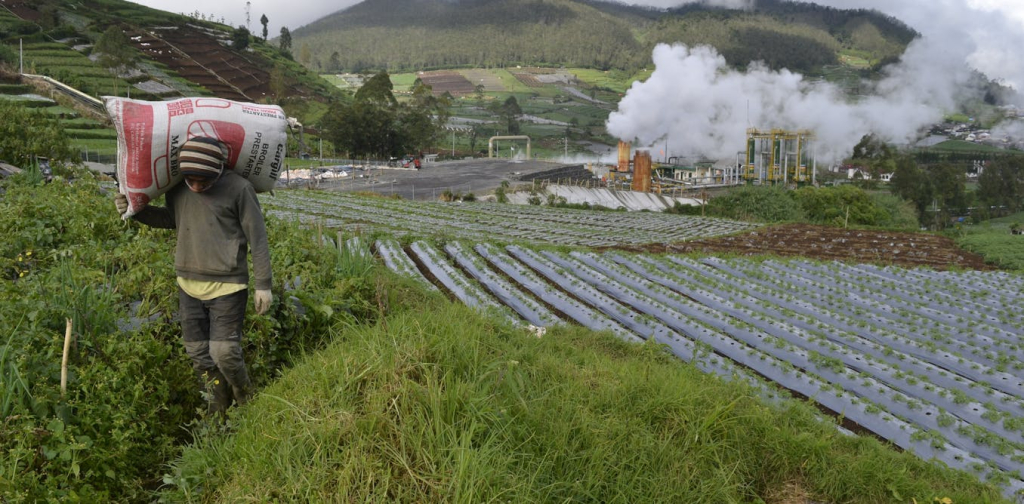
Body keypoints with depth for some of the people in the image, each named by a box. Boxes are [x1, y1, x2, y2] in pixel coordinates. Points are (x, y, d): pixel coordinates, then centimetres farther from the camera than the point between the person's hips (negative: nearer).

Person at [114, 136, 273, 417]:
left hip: (226, 287, -6)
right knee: (198, 354, 11)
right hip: (188, 285, 6)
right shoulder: (178, 190, 4)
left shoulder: (238, 188, -12)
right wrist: (133, 210, 9)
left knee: (224, 353, -9)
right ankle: (219, 413, 28)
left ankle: (248, 408, 18)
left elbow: (257, 239, -8)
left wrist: (263, 284, -7)